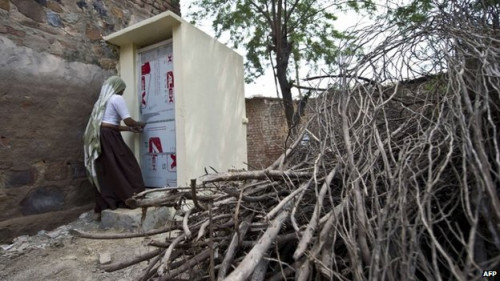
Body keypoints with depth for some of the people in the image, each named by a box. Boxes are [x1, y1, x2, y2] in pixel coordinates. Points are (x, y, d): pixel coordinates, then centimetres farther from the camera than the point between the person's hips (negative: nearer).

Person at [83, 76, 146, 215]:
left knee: (105, 173, 9)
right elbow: (128, 120, -9)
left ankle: (103, 208, 12)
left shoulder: (103, 100, 24)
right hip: (109, 138, -9)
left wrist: (130, 129, 24)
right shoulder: (117, 98, -2)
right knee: (124, 168, -3)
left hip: (100, 139, 9)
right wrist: (138, 124, 10)